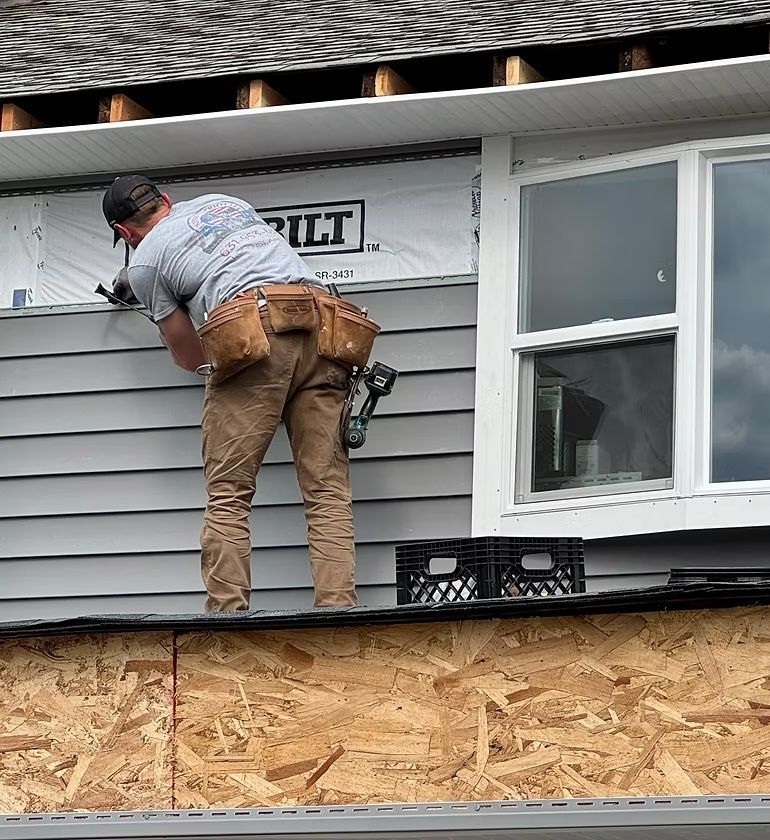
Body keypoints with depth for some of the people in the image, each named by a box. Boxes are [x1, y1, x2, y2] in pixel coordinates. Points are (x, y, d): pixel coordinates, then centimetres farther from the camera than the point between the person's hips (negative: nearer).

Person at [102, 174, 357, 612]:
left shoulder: (144, 261, 17)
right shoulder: (224, 201, 33)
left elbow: (190, 357, 22)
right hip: (322, 325, 5)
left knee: (228, 497, -1)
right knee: (328, 491, 1)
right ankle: (337, 611, -11)